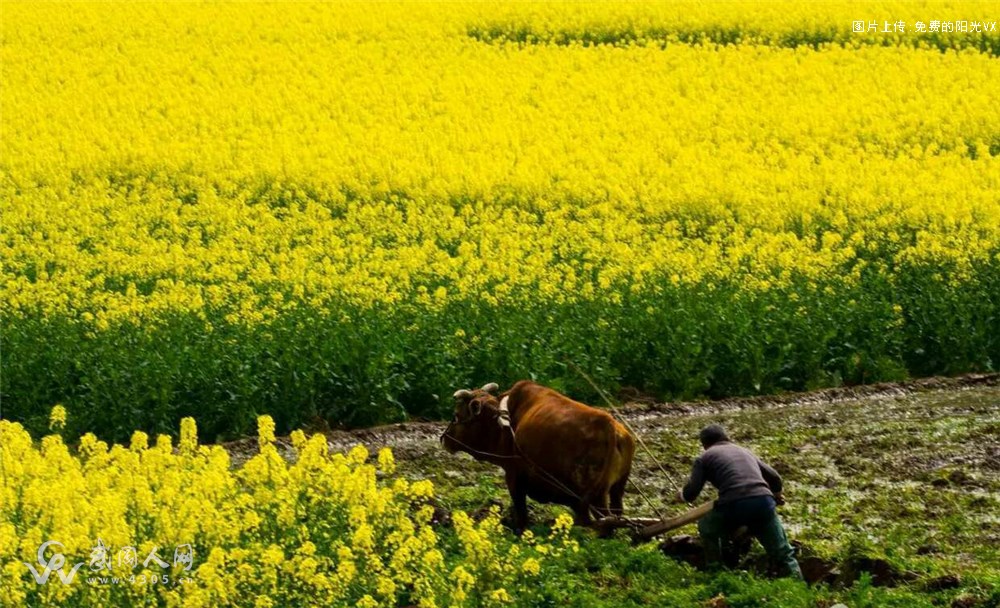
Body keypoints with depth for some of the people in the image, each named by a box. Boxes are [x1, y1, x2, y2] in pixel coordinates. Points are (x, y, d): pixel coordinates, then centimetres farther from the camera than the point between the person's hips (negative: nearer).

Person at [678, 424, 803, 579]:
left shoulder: (704, 458, 18)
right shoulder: (745, 452, 32)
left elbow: (691, 493, 10)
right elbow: (775, 478, 38)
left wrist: (682, 496, 34)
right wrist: (776, 496, 59)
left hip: (733, 505, -3)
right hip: (763, 502, 3)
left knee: (707, 529, 29)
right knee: (783, 554, 12)